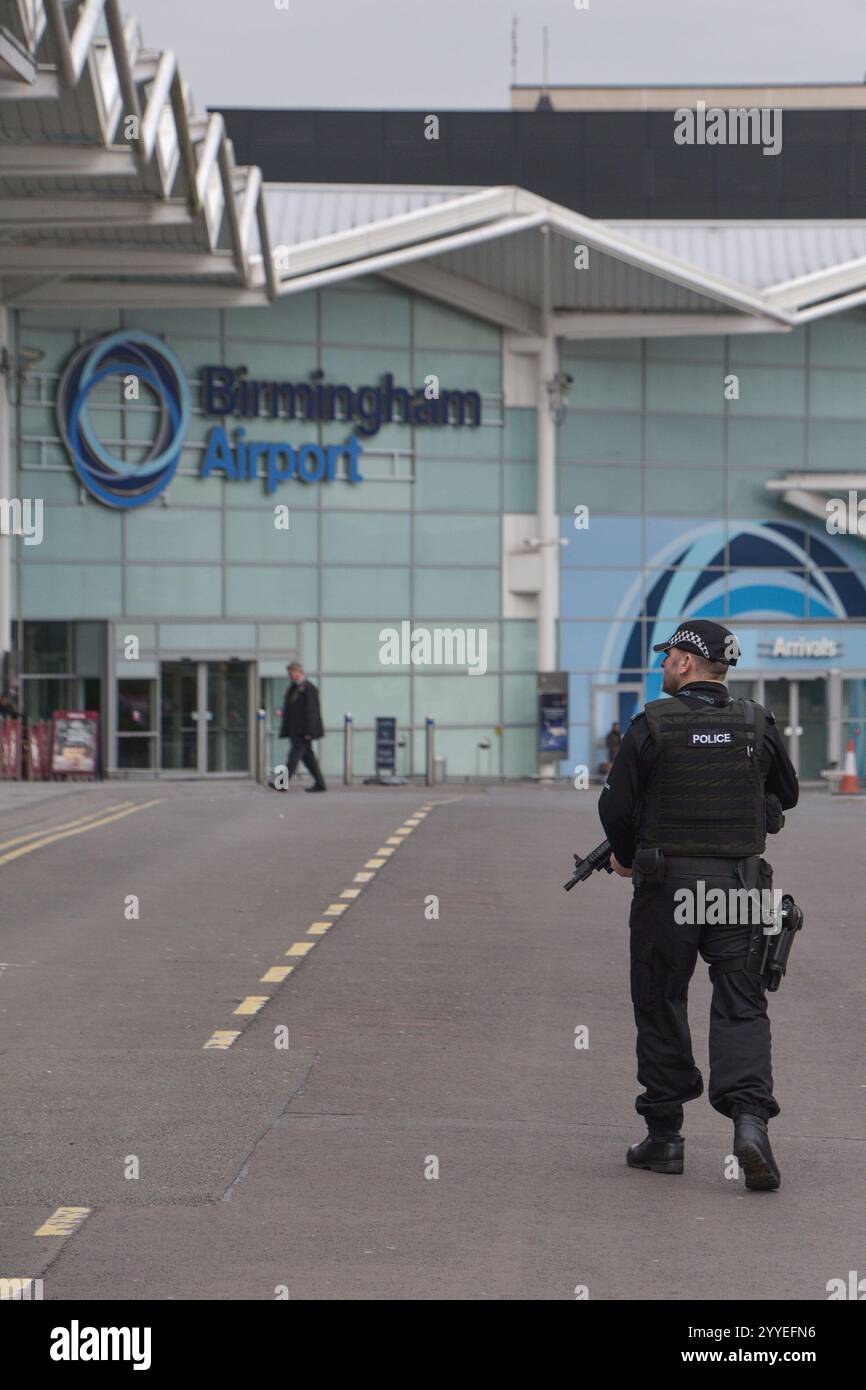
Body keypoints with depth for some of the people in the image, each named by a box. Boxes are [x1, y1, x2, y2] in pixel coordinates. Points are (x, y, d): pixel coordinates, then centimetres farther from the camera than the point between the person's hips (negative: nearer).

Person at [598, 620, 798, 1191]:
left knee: (661, 1005, 9)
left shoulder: (653, 725, -7)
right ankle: (750, 1117, -18)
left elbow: (616, 806, -5)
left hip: (668, 884, -2)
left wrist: (625, 856, 14)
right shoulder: (758, 724, 2)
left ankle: (664, 1136, 14)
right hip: (741, 884, 2)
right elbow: (787, 795, 16)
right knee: (741, 1006, 3)